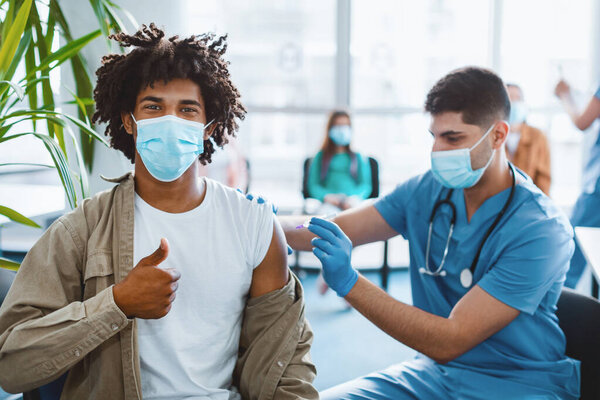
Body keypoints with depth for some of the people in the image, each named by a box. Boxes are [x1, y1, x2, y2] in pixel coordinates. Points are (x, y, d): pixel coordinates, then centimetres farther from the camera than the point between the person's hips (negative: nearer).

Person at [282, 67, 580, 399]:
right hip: (433, 372, 6)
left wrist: (348, 282, -30)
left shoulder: (541, 230, -20)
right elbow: (337, 230, 1)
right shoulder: (427, 191, -1)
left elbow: (449, 341, -23)